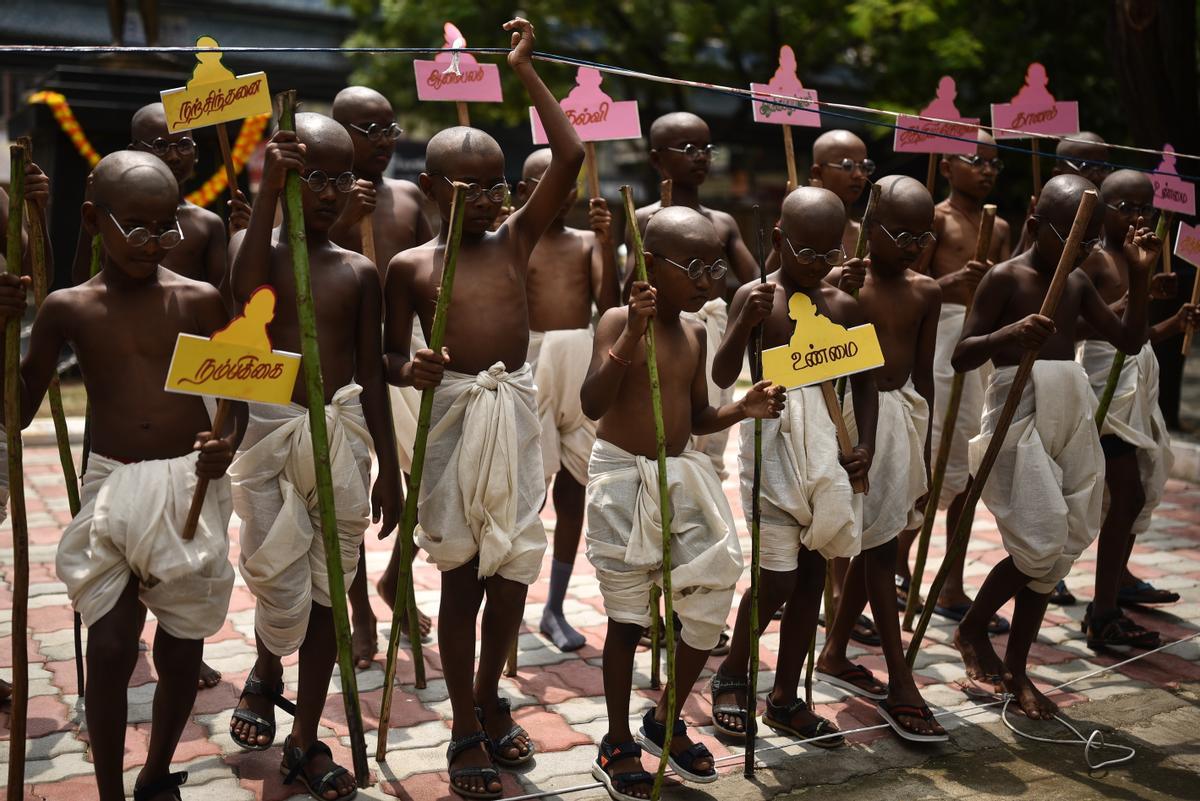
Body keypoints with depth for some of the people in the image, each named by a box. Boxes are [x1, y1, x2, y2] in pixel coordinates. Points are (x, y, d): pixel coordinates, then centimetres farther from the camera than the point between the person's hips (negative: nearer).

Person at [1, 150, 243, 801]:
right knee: (109, 647, -5)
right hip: (110, 486, 0)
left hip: (191, 486, 0)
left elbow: (241, 394, 3)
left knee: (180, 648, 9)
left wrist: (228, 444, -19)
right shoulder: (68, 309, 1)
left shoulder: (198, 300, -1)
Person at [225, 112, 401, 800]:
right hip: (270, 432, -2)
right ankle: (266, 676, 34)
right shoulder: (255, 246, 0)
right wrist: (270, 193, -27)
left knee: (328, 588, 7)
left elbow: (371, 374, 9)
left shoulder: (360, 271, 6)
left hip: (341, 433, 3)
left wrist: (389, 466, 9)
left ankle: (306, 739, 21)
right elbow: (249, 289, -25)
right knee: (281, 586, -3)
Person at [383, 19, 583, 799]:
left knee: (512, 571, 9)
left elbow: (570, 159, -3)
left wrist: (528, 73, -1)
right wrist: (409, 369, -20)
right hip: (453, 416, -2)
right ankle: (467, 730, 21)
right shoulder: (410, 266, -1)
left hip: (516, 411, 2)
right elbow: (393, 356, 4)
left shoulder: (516, 240, 4)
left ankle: (491, 701, 33)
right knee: (463, 577, 6)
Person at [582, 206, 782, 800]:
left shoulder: (695, 333, 6)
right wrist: (632, 334, -35)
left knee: (709, 605, 3)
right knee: (627, 618, 3)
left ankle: (666, 723, 26)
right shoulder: (619, 322, -13)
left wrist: (743, 409, -4)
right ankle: (617, 745, 22)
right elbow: (592, 404, -26)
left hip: (682, 477, 6)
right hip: (624, 478, -6)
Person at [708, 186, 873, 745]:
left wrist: (865, 444, -1)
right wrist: (744, 324, -30)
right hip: (771, 441, -5)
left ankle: (786, 698, 24)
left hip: (826, 445, 5)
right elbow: (722, 377, -15)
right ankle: (731, 676, 21)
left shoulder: (844, 305, 6)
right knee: (778, 579, -6)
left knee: (812, 572, 10)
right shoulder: (756, 296, -6)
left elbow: (864, 381, 12)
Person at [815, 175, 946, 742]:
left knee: (872, 544, 14)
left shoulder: (925, 292, 9)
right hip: (857, 415, -7)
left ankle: (834, 655, 30)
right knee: (878, 546, -4)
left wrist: (925, 451, 15)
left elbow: (923, 375, 13)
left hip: (903, 415, 7)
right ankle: (900, 685, 1)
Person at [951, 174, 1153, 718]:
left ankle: (1016, 670, 19)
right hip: (1019, 412, -7)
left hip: (1071, 413, 7)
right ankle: (972, 629, 15)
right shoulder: (1005, 278, -7)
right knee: (1039, 545, -12)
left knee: (1056, 550, 7)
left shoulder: (1078, 283, 13)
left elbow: (1129, 341, 16)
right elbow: (962, 356, -13)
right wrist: (1008, 335, -32)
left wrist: (1138, 275, 7)